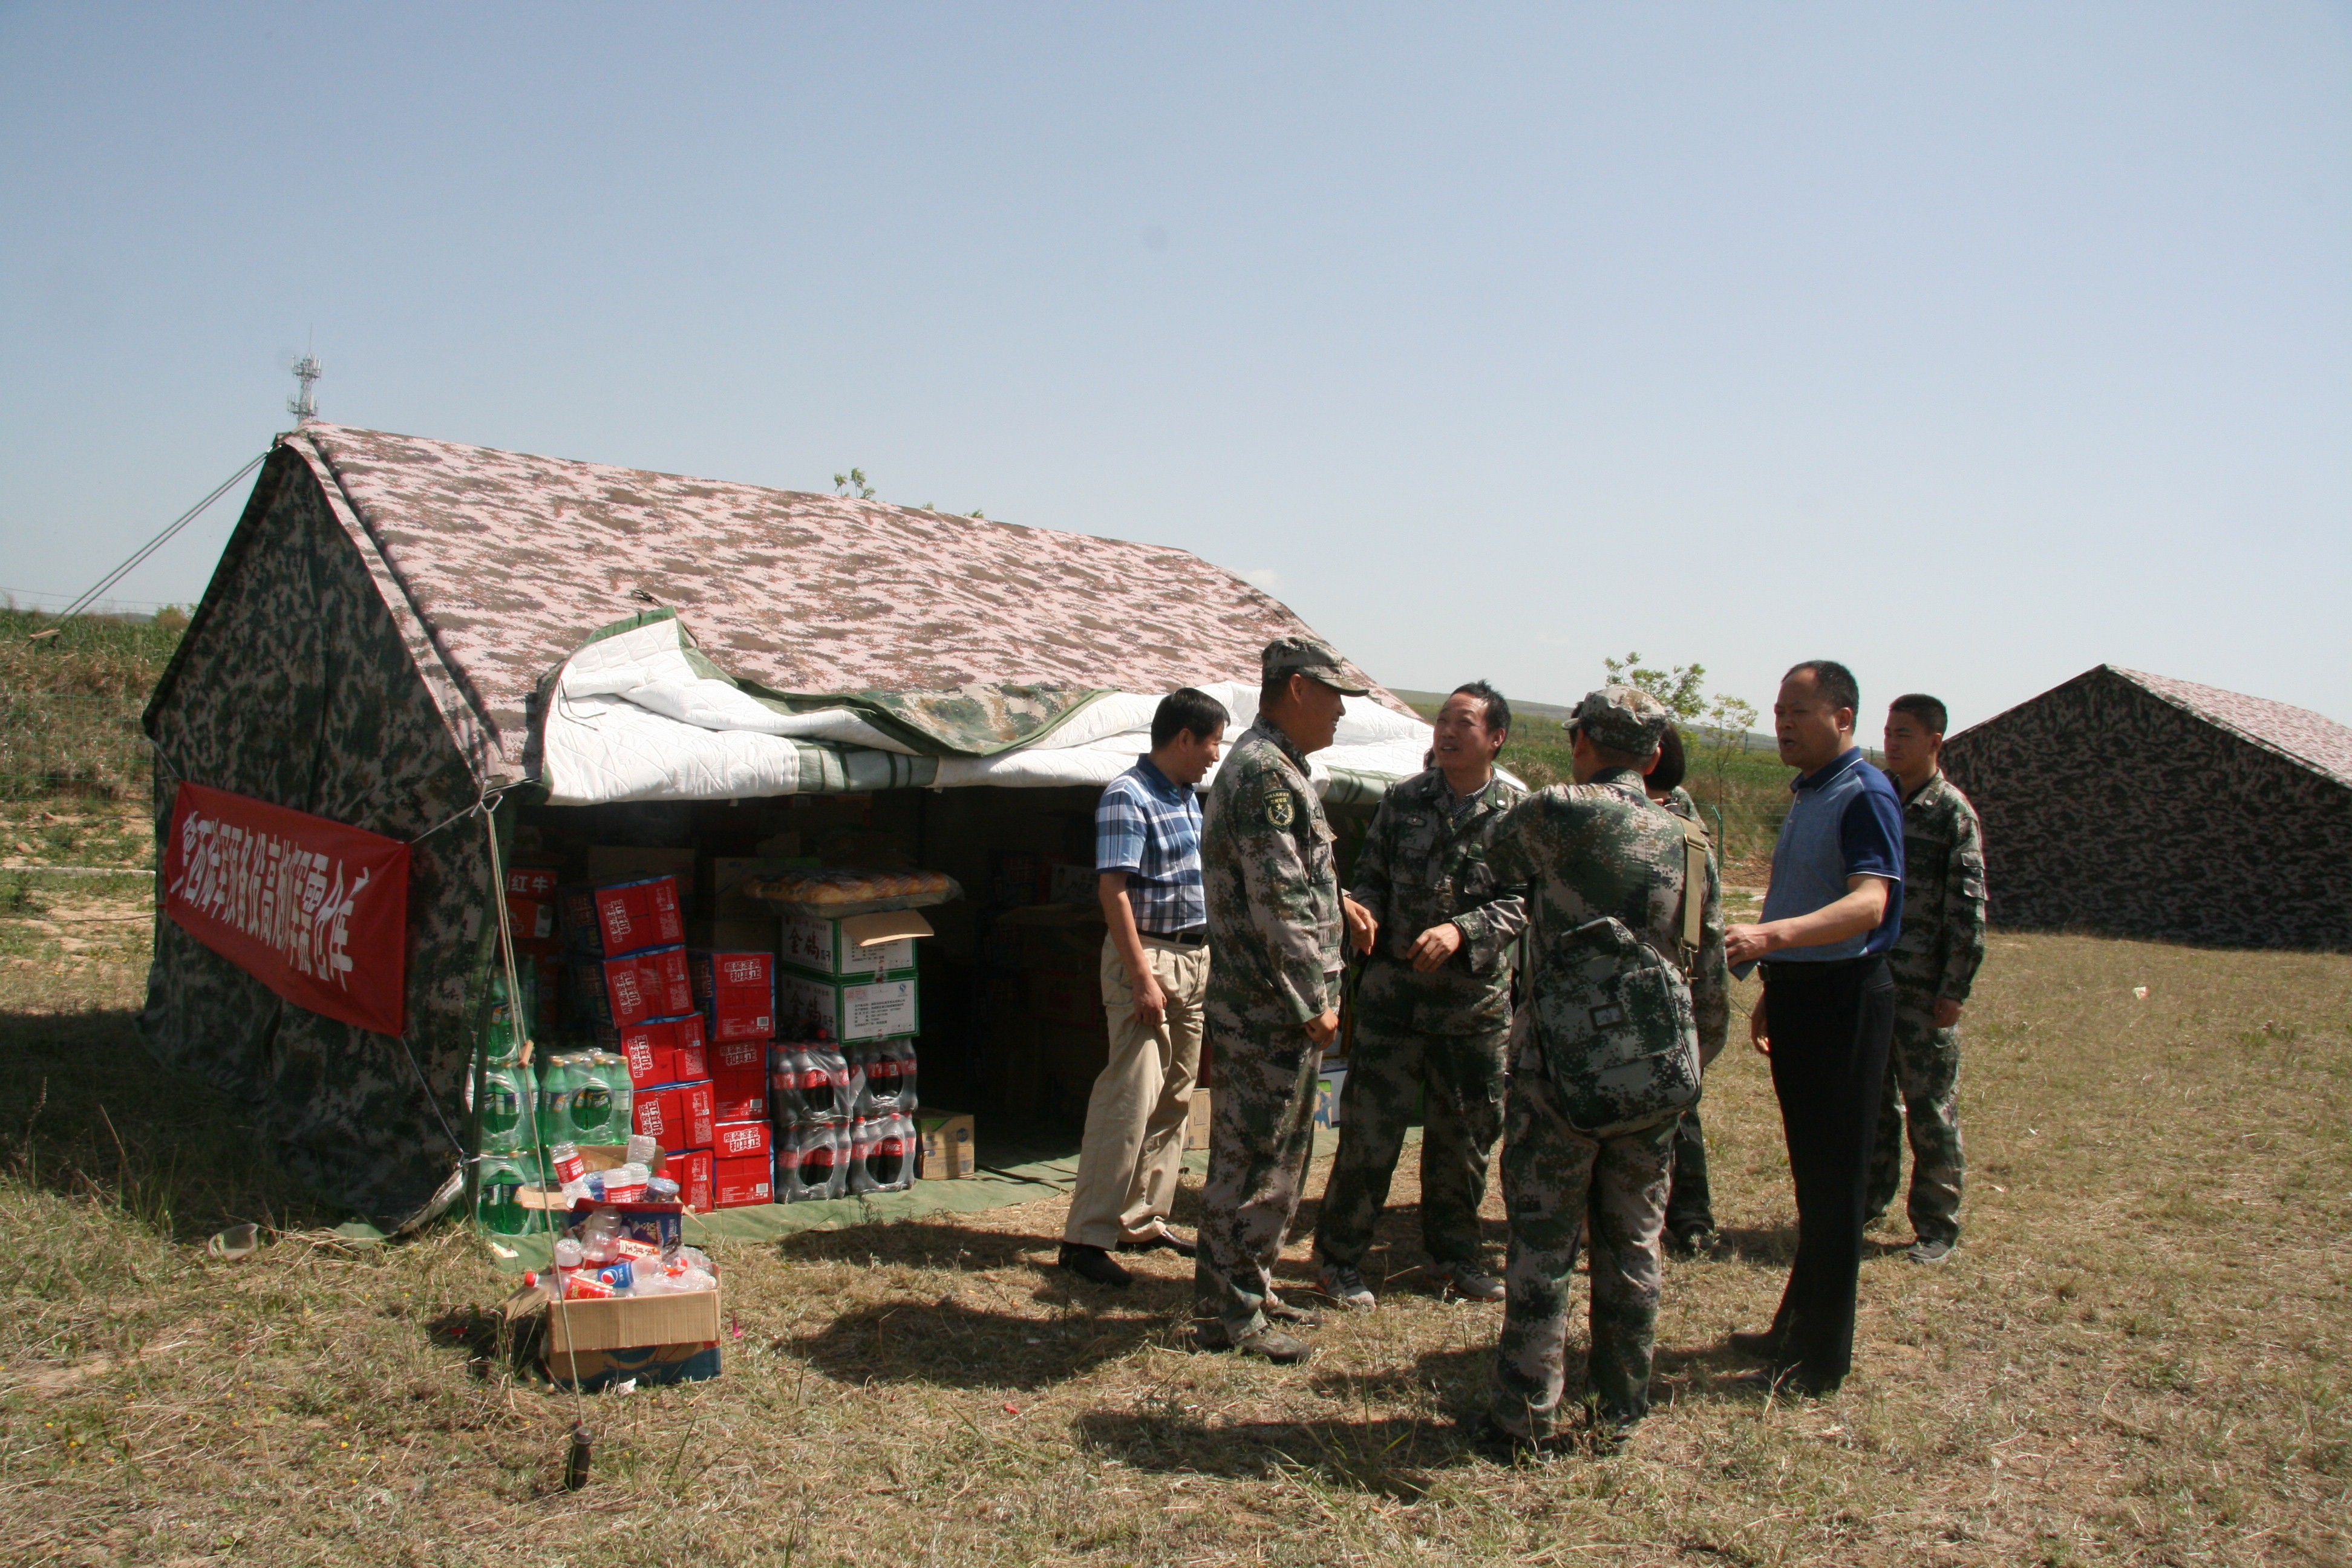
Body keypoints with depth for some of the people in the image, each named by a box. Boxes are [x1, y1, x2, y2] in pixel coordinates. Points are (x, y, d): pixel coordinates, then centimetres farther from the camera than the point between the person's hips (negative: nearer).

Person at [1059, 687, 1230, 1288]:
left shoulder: (1187, 797, 13)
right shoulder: (1127, 797, -14)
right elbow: (1113, 889, -20)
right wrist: (1142, 977, -24)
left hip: (1194, 958, 9)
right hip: (1147, 956, -9)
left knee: (1174, 1099, 12)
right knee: (1130, 1097, -11)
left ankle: (1143, 1220, 21)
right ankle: (1088, 1235, -6)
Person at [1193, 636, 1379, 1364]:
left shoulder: (1271, 766, 16)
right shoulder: (1267, 772, -18)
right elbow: (1277, 901, -23)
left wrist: (1337, 900, 13)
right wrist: (1314, 1002, -19)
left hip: (1272, 1008, 11)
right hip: (1271, 1010, -11)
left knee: (1270, 1159, 19)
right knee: (1255, 1162, 0)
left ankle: (1247, 1289, 30)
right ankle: (1228, 1313, 10)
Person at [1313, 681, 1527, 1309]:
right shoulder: (1404, 799, 3)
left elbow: (1520, 904, -8)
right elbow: (1371, 875, 9)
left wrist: (1461, 931, -24)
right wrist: (1364, 911, -12)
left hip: (1476, 1001, 0)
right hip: (1394, 992, 0)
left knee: (1465, 1135, 13)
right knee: (1369, 1129, 2)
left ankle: (1453, 1254, 32)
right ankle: (1341, 1257, 16)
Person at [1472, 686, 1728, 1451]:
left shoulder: (1561, 814, -9)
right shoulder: (1689, 844, 9)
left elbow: (1498, 856, 13)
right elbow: (1711, 981, 13)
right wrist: (1690, 1065, 24)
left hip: (1564, 1065, -5)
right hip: (1657, 1074, 5)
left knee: (1543, 1244, 4)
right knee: (1633, 1245, 14)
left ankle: (1527, 1416, 10)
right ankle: (1618, 1411, 23)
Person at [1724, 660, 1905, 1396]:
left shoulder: (1865, 794, -15)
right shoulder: (1807, 793, 15)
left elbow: (1868, 904, -29)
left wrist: (1770, 935, -42)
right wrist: (1773, 989, 22)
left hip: (1844, 999, -9)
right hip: (1799, 995, 9)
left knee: (1833, 1179, -1)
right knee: (1810, 1171, 17)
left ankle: (1821, 1357, 9)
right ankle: (1797, 1327, 28)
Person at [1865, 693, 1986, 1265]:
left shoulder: (1952, 812, -7)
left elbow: (1968, 907, -9)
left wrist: (1955, 989, -13)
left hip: (1923, 988, -5)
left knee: (1931, 1108, 3)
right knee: (1870, 1099, 13)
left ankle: (1938, 1224, 12)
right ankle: (1869, 1199, 26)